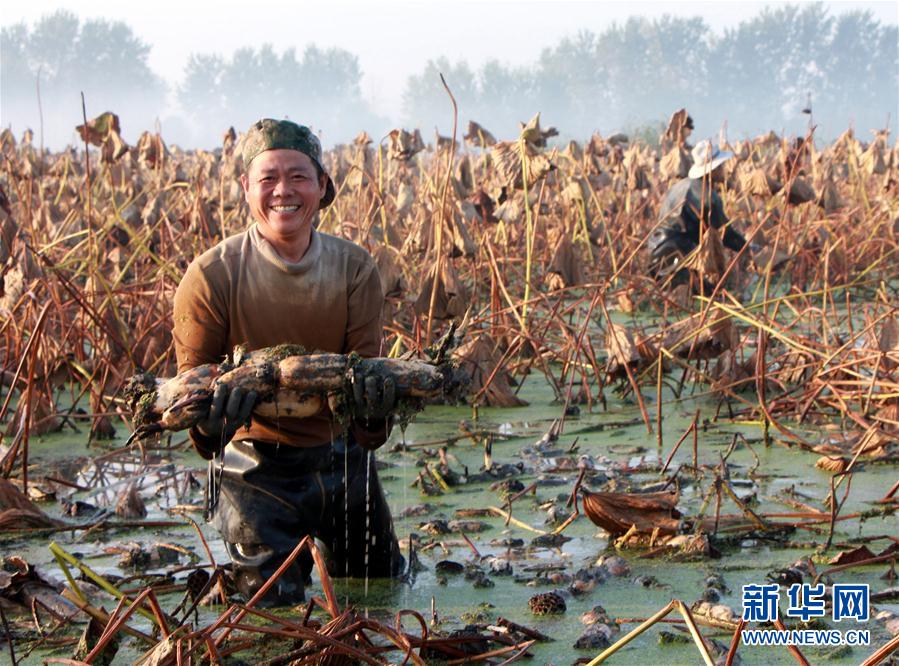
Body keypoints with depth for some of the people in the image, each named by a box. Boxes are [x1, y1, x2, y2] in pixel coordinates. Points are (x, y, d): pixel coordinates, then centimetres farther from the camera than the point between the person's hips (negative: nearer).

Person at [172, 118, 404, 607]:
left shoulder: (355, 268, -6)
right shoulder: (212, 276, -15)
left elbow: (366, 363, -11)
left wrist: (371, 407, -35)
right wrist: (209, 423, -35)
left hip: (341, 458, 4)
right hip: (256, 467, -3)